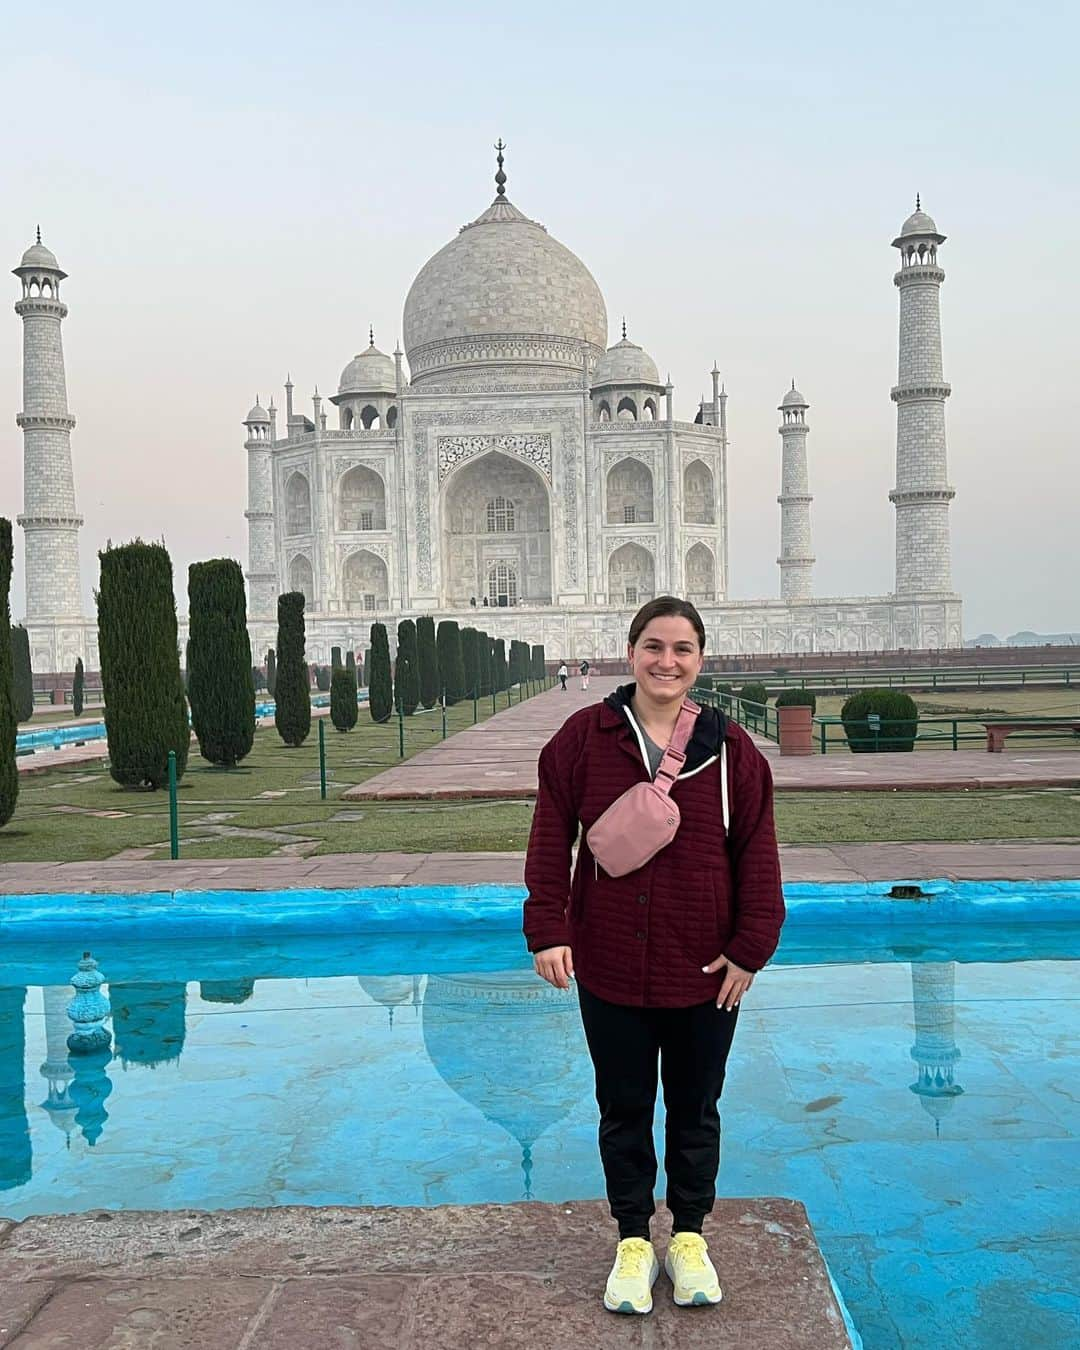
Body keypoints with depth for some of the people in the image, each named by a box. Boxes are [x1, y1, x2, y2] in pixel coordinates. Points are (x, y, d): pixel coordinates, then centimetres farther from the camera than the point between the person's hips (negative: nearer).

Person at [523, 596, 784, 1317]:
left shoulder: (731, 749, -4)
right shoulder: (584, 737, -5)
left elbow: (757, 855, -1)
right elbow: (551, 839, -3)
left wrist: (750, 949, -5)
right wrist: (548, 930, -9)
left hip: (704, 974, 1)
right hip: (609, 971, 0)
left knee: (695, 1111, 17)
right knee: (624, 1112, 15)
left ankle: (689, 1236, 38)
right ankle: (634, 1240, 34)